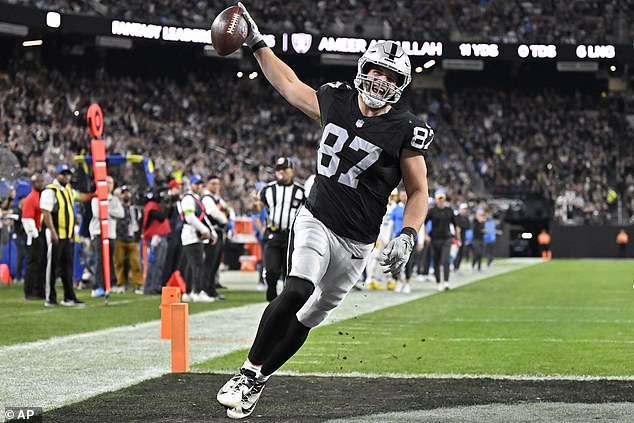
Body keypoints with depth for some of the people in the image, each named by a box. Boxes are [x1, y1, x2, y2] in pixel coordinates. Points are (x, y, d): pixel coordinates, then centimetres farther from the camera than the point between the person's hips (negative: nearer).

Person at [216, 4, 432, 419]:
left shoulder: (405, 132, -8)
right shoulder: (336, 101, 1)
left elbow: (418, 192, -2)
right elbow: (288, 84, 18)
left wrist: (407, 237, -17)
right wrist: (256, 42, 20)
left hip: (355, 244, 0)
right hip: (315, 222, 1)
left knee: (309, 317, 6)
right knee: (297, 291, -24)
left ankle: (259, 379, 24)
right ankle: (249, 371, -14)